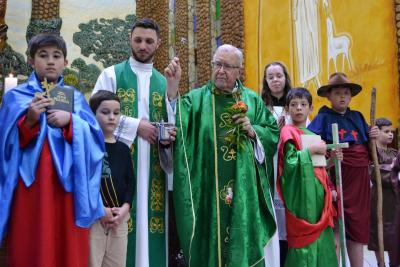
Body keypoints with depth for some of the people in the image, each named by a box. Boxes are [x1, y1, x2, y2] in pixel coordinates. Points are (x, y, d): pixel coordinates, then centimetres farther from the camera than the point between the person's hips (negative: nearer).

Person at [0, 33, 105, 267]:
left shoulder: (76, 98, 12)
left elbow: (95, 138, 2)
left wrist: (70, 121, -14)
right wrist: (29, 120, -16)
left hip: (67, 185, 2)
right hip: (31, 185, -1)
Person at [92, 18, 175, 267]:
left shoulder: (164, 82, 14)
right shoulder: (111, 74, 4)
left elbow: (170, 123, 14)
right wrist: (136, 125, -11)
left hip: (153, 165, 3)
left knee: (150, 215, 4)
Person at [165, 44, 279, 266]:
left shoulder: (253, 101, 9)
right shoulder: (197, 98, 2)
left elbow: (273, 133, 10)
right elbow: (176, 124, -15)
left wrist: (253, 131, -8)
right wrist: (172, 86, -27)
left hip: (244, 189, 2)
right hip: (208, 190, -2)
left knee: (244, 241, 10)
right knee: (209, 241, 5)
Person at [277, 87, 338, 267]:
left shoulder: (313, 135, 18)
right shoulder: (288, 132, -6)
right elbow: (290, 163, -19)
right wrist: (312, 149, -14)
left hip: (318, 192, 8)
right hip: (301, 193, -8)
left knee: (322, 238, 9)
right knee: (304, 239, -6)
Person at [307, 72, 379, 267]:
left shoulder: (358, 117, 14)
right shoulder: (323, 118, -3)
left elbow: (368, 148, 20)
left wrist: (373, 137, 0)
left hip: (359, 179, 6)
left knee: (357, 227, 13)